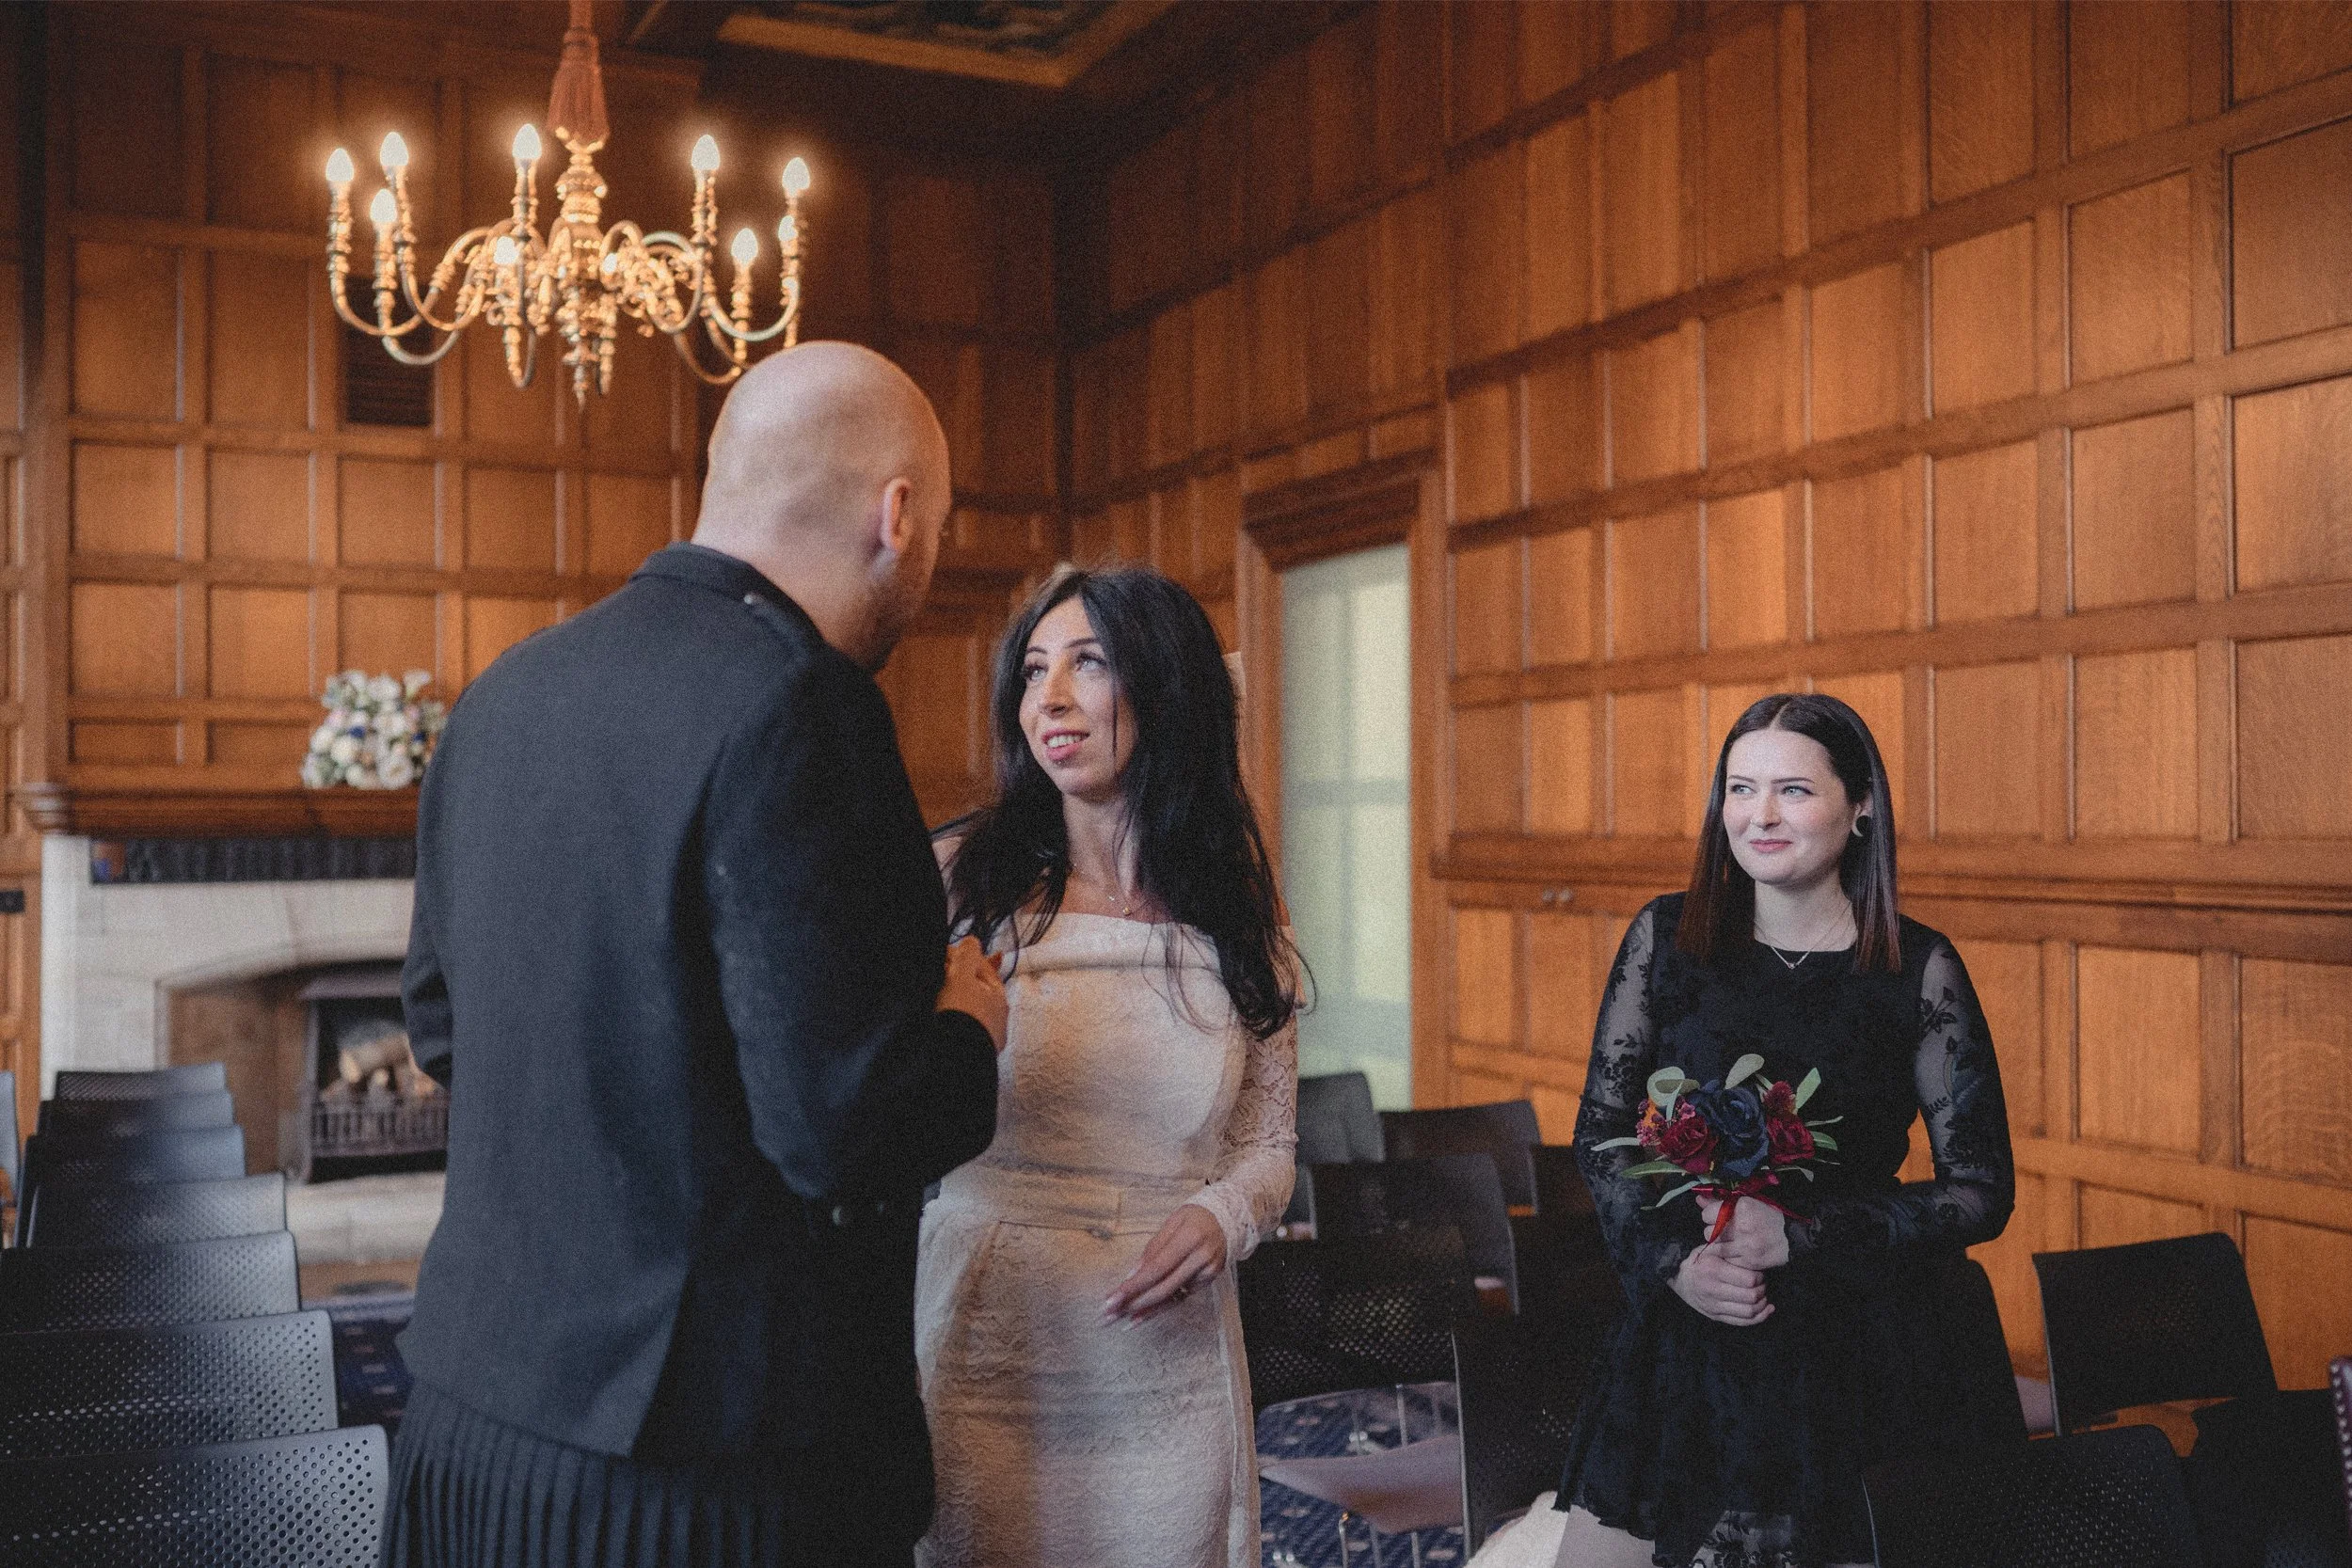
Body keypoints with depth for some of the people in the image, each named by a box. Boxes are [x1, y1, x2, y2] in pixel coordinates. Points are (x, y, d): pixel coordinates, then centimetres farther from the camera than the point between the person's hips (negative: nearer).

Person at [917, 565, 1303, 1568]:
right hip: (983, 1363, -2)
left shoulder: (1238, 923, 5)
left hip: (1170, 1380, 2)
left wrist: (1220, 1216, -9)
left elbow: (1270, 1142, 11)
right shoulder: (962, 880, -3)